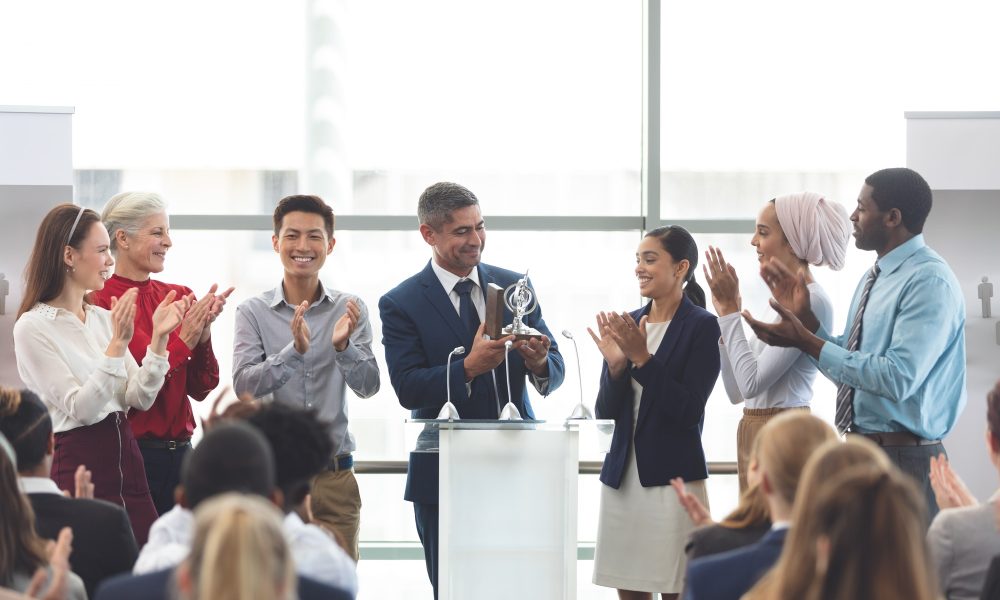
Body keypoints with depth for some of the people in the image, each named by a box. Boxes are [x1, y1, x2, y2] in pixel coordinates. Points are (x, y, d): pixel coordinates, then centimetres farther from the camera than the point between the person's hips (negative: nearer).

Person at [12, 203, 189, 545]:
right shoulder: (33, 328, -9)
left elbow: (140, 399, 5)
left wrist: (159, 338, -6)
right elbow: (82, 409, -16)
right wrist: (117, 344, -23)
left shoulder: (103, 318, 11)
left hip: (125, 459, 6)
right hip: (77, 463, -6)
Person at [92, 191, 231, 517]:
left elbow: (200, 389, 5)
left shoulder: (180, 296, 8)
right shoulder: (101, 303, -10)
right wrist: (184, 340, -18)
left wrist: (203, 333, -11)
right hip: (128, 452, -6)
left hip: (179, 452, 6)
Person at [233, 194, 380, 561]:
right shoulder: (253, 313, 1)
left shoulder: (350, 311, 4)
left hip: (335, 478, 1)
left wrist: (343, 346, -25)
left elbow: (367, 386, -5)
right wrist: (294, 350, -27)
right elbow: (244, 385, -12)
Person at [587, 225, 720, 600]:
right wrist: (615, 364, -10)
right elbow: (605, 413, 8)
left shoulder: (702, 327, -7)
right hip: (622, 477, 6)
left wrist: (642, 358, -19)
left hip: (673, 477, -6)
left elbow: (688, 411, -15)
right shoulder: (627, 324, 9)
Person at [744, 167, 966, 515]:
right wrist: (804, 317, 2)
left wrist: (805, 342, -22)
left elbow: (898, 378, -25)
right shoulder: (875, 279, 13)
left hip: (904, 460, -9)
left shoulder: (929, 281, -16)